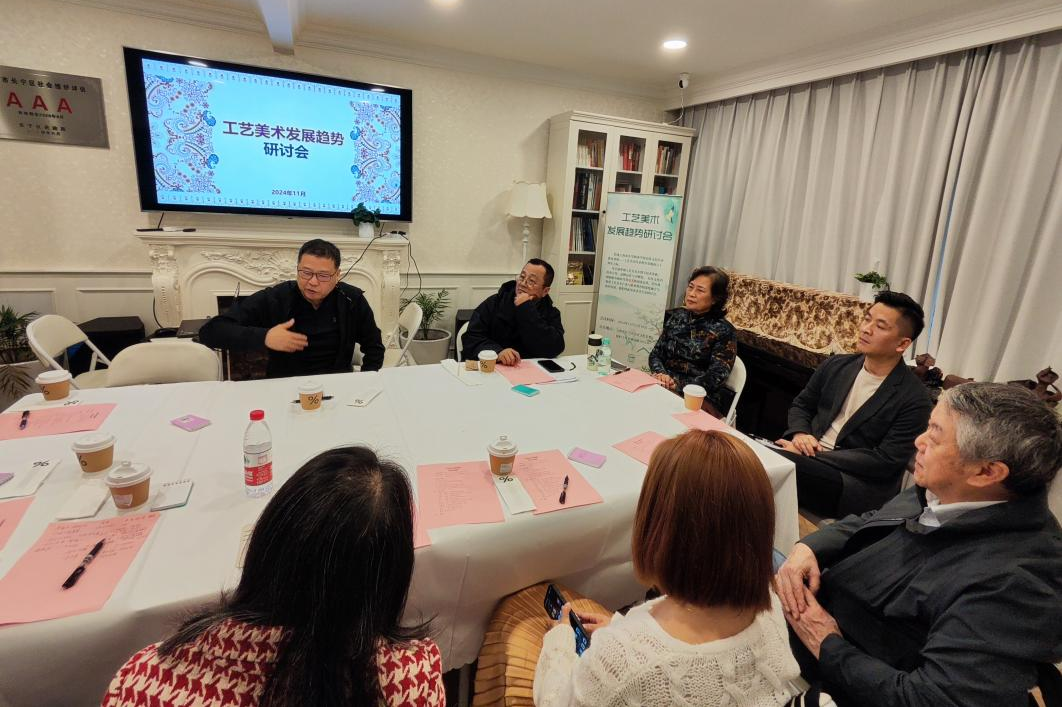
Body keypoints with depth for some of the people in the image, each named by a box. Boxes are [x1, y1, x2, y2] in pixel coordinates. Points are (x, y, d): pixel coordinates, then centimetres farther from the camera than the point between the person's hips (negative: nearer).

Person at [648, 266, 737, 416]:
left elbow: (715, 378, -10)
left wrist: (677, 386, -20)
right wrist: (660, 373, -12)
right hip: (664, 387, 5)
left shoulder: (724, 330, -4)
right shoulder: (675, 316, 11)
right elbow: (655, 354, 10)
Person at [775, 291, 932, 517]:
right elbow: (801, 405, 16)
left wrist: (813, 455, -19)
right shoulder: (836, 365, 8)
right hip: (808, 457, 5)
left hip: (858, 482, -5)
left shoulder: (914, 400, -8)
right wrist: (800, 434, -7)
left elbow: (885, 462, -13)